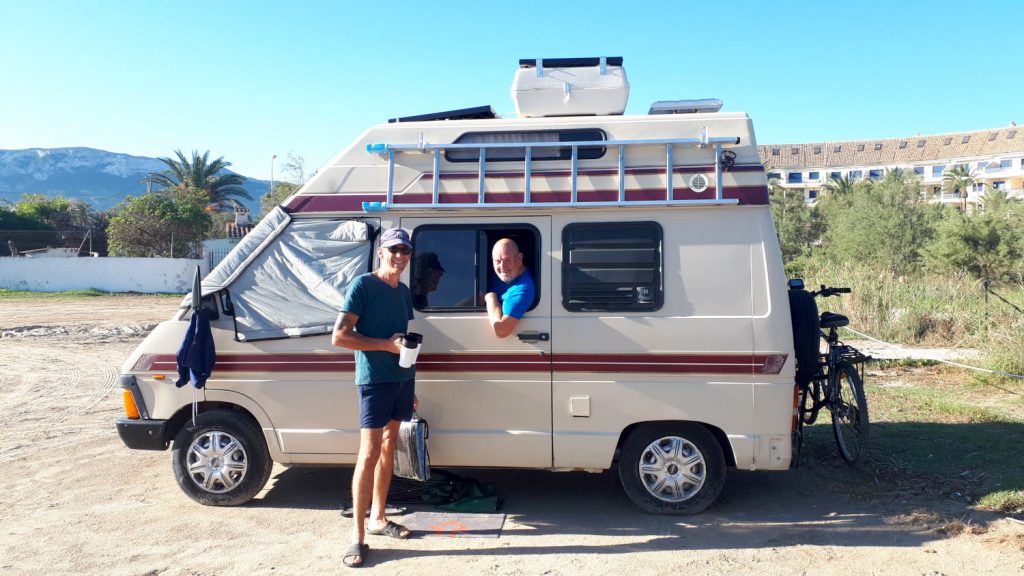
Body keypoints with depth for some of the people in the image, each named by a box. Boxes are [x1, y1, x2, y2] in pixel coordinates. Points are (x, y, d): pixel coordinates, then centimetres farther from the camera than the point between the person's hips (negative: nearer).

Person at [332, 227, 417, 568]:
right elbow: (339, 337, -15)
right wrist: (386, 344, -19)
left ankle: (377, 518, 27)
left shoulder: (404, 291, 12)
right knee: (369, 454, -7)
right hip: (374, 380, -7)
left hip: (402, 378, 8)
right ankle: (358, 535, 0)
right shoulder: (363, 285, -10)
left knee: (388, 448, 14)